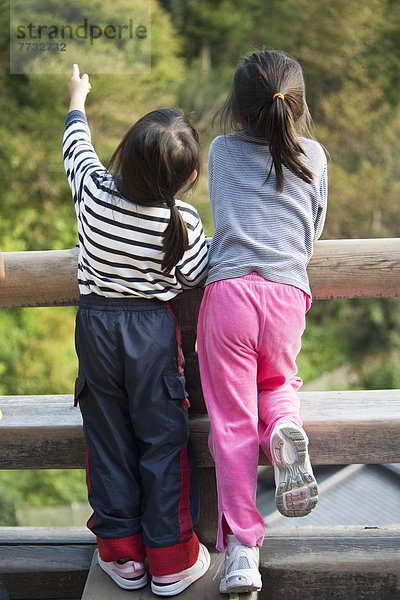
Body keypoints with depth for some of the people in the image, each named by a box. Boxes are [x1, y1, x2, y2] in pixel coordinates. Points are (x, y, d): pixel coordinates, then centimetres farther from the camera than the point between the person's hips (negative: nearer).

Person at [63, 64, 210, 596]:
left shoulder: (94, 190, -11)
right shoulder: (183, 223, -16)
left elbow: (77, 147, 10)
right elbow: (195, 278, -3)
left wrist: (77, 102, 29)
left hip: (95, 323, 3)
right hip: (153, 331, -2)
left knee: (109, 439, 12)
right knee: (163, 442, 7)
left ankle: (121, 554, 21)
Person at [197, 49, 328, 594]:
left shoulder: (221, 151, 11)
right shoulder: (313, 157, 11)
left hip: (228, 290, -1)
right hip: (289, 292, 1)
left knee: (232, 421, 4)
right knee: (277, 381, 28)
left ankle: (240, 546, 2)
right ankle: (285, 427, -6)